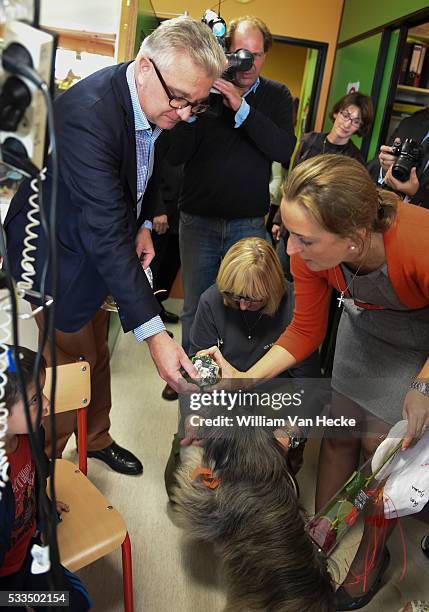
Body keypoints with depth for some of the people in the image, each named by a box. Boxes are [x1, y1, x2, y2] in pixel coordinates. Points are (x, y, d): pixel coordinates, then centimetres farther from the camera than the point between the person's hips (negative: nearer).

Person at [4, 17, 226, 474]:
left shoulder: (159, 106, -7)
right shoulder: (87, 112, -33)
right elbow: (105, 232, -38)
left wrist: (142, 225, -2)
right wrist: (153, 334, -41)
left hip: (100, 252, 7)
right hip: (59, 259, -7)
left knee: (96, 357, 20)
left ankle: (97, 439, 43)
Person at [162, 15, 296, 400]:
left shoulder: (277, 96, 3)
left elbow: (285, 150, -13)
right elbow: (176, 155, -5)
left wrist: (242, 108, -20)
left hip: (249, 224, 0)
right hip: (198, 220, 0)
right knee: (196, 306, 10)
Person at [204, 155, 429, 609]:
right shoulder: (311, 250, -26)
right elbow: (305, 332, -13)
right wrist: (246, 378, -21)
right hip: (365, 324, 4)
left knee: (380, 442, 0)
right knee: (339, 433, 7)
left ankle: (372, 554, 28)